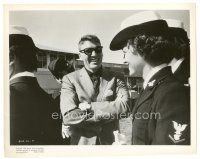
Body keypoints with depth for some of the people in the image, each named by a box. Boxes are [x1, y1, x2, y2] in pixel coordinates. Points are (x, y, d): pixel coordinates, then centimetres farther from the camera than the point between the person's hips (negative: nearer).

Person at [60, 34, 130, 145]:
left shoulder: (115, 79, 0)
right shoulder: (69, 79, -5)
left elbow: (125, 106, -16)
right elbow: (69, 116, -18)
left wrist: (90, 106, -19)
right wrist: (110, 114, -17)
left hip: (110, 141, 1)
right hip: (81, 142, -1)